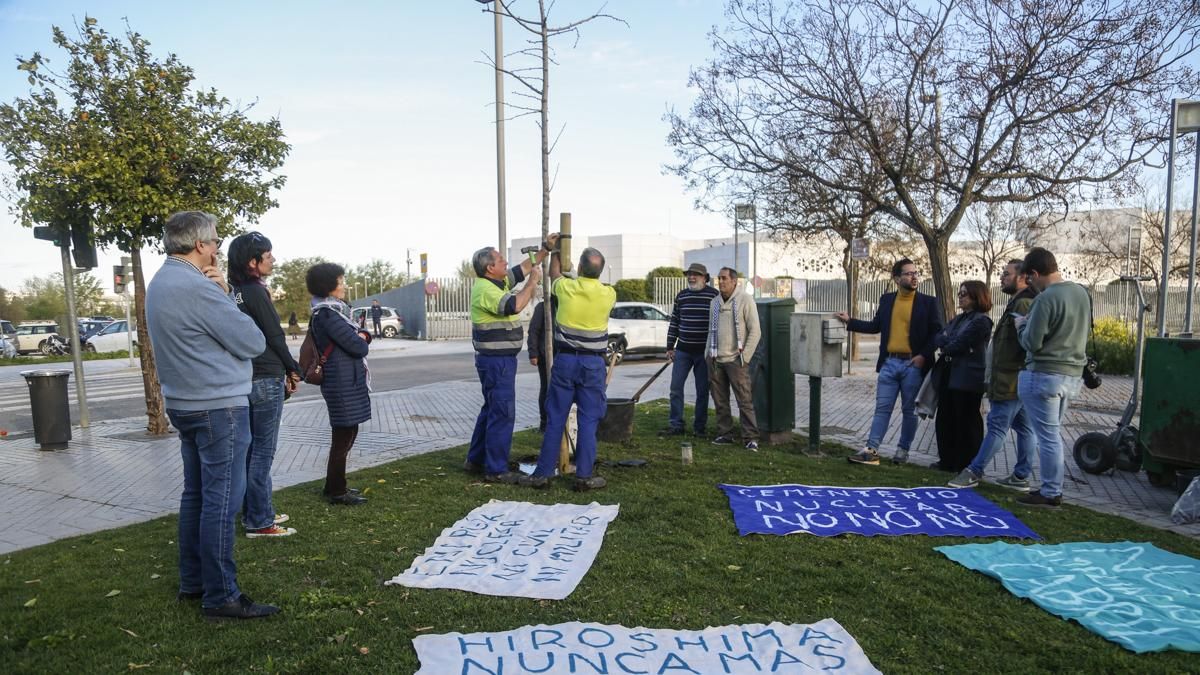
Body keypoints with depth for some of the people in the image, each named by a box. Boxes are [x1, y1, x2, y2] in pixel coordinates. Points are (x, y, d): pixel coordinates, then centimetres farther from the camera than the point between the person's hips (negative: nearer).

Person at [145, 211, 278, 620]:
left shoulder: (159, 283, 11)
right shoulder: (197, 287, -20)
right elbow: (253, 343, -15)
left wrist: (221, 293, -1)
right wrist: (224, 294, -2)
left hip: (184, 404, 10)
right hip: (219, 407, -10)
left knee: (196, 494, 17)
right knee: (221, 501, -4)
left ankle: (192, 582, 27)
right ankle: (221, 597, 4)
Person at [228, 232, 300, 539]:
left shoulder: (235, 293, 11)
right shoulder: (256, 292, -14)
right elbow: (275, 336, -12)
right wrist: (293, 369, 2)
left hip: (245, 378, 9)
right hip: (266, 379, -8)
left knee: (252, 449, 15)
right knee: (263, 451, -3)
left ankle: (256, 512, 26)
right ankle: (259, 522, 4)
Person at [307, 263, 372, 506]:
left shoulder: (334, 309, 14)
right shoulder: (327, 313, -17)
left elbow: (358, 335, 16)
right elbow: (358, 347, -20)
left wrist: (362, 335, -6)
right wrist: (361, 342, 2)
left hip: (347, 380, 10)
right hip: (343, 382, -10)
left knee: (347, 433, 17)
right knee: (343, 436, -1)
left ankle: (335, 486, 28)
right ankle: (336, 491, 10)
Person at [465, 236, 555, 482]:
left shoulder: (498, 281, 10)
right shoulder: (485, 290, -19)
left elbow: (523, 267, 21)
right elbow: (514, 305, -34)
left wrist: (545, 248, 16)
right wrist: (533, 283, -21)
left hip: (500, 359, 11)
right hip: (497, 361, -11)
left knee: (491, 409, 18)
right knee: (502, 413, -6)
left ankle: (475, 460, 28)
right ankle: (495, 470, 2)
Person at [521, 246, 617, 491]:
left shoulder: (565, 287, -5)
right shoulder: (608, 294, -6)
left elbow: (554, 274, 19)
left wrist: (554, 252, 37)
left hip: (565, 359, 1)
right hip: (593, 363, -1)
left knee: (555, 419, 6)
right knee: (588, 420, 4)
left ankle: (543, 473, 12)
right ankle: (584, 476, 6)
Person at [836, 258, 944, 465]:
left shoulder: (929, 302, -1)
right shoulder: (886, 300, 8)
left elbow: (937, 333, -2)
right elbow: (875, 326, 14)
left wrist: (924, 355, -12)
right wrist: (850, 321, 6)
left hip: (913, 365, -2)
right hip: (889, 363, 2)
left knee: (909, 411, 8)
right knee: (882, 408, 3)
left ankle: (903, 450, 20)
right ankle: (871, 450, 3)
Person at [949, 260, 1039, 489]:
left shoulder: (1022, 304, -16)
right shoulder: (1020, 302, 17)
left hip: (1012, 380, -10)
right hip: (1021, 379, 10)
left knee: (997, 426, -4)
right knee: (1024, 427, 12)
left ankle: (974, 472, 1)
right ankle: (1021, 475, 18)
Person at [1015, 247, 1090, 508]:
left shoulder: (1046, 298, -20)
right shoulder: (1082, 292, 6)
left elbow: (1032, 343, -18)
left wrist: (1022, 324, 2)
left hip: (1045, 375, -8)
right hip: (1073, 374, 8)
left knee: (1048, 435, 1)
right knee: (1052, 433, 18)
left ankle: (1051, 493, 10)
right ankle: (1052, 487, 25)